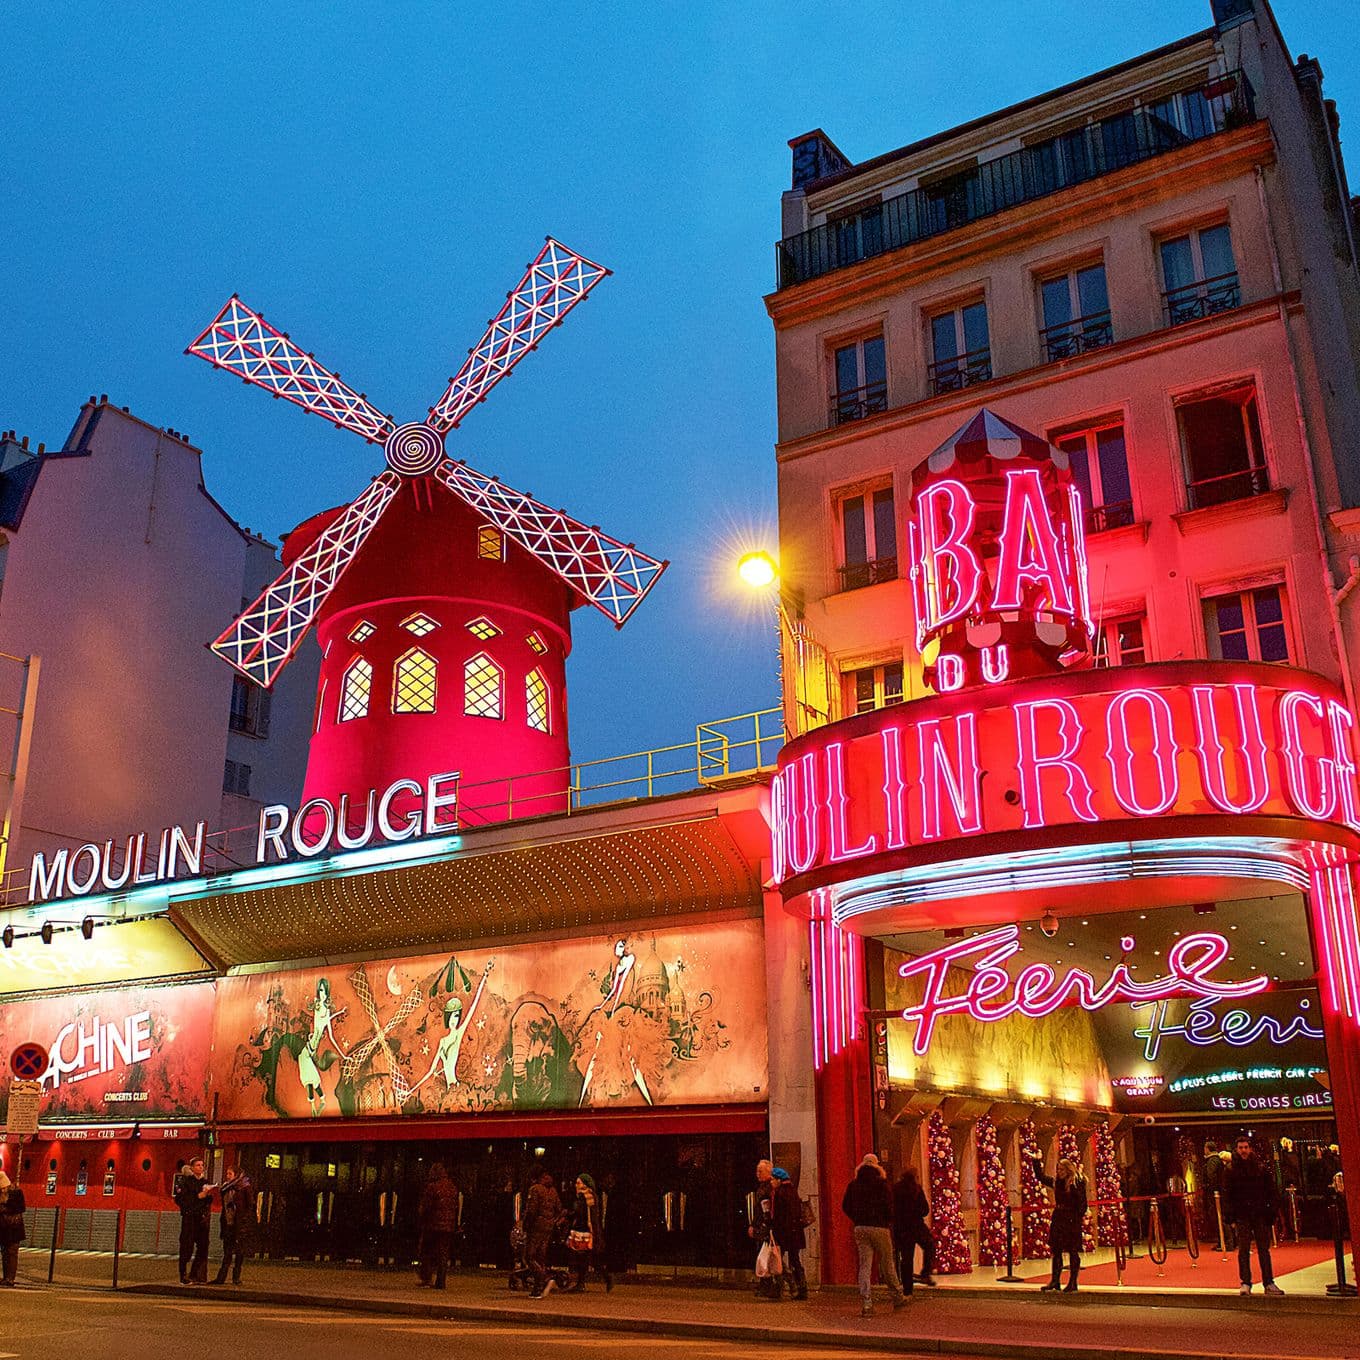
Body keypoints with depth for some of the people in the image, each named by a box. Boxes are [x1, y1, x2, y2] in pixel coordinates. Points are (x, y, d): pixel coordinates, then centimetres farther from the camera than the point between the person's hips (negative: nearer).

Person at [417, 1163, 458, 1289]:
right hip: (449, 1226, 5)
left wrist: (420, 1221, 3)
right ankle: (441, 1282, 6)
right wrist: (456, 1225, 16)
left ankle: (426, 1279, 2)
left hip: (432, 1225, -5)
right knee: (444, 1253, 9)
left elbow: (424, 1207, -10)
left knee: (427, 1252, 7)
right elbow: (456, 1208, 12)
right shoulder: (453, 1188, 8)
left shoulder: (431, 1187, -10)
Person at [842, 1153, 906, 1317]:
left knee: (864, 1265, 3)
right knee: (887, 1264, 11)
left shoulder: (853, 1184, 7)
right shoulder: (881, 1183, -5)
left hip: (860, 1228, 3)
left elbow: (845, 1206, 9)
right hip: (879, 1227, -3)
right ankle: (898, 1297, 21)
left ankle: (866, 1304, -4)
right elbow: (888, 1205, -11)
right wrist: (889, 1221, 6)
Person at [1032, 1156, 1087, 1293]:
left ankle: (1072, 1283, 7)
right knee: (1056, 1250, 10)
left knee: (1073, 1251, 0)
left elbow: (1082, 1200, -14)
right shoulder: (1056, 1181, 10)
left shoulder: (1077, 1182, -10)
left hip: (1072, 1220, -7)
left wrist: (1081, 1216, -21)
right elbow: (1040, 1177, 22)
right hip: (1058, 1219, 7)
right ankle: (1055, 1281, 18)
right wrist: (1037, 1162, 17)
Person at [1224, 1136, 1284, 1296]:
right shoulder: (1230, 1170, 3)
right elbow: (1227, 1194, 2)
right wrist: (1231, 1216, -6)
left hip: (1260, 1214, 1)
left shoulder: (1261, 1167, 5)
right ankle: (1245, 1283, 4)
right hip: (1241, 1215, -1)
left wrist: (1271, 1214, -1)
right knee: (1243, 1250, -1)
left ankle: (1269, 1283, 11)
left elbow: (1271, 1191, 7)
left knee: (1264, 1249, 4)